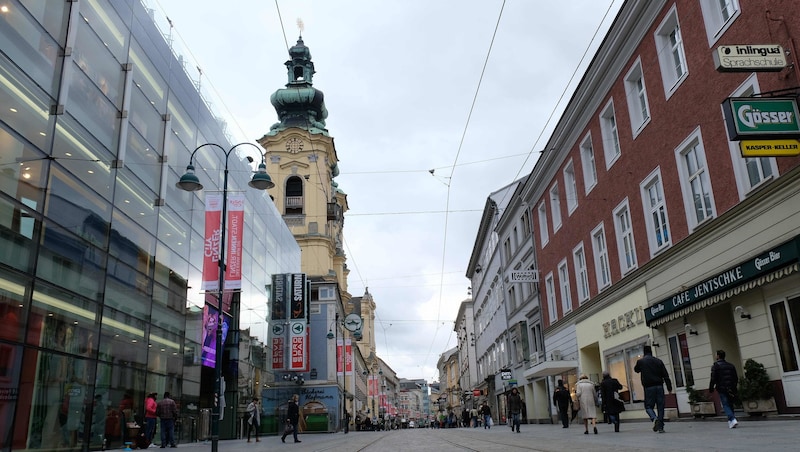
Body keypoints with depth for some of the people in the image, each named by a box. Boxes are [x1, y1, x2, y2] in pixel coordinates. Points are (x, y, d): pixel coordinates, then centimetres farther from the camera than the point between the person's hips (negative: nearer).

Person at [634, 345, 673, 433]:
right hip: (659, 386, 2)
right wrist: (669, 388, 5)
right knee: (660, 406, 8)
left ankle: (654, 418, -23)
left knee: (648, 406, 6)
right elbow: (666, 376, 3)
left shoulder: (640, 361, 1)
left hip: (648, 387, -2)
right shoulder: (658, 361, 6)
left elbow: (636, 370, 22)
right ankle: (660, 426, 4)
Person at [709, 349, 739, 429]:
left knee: (725, 405, -3)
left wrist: (711, 389, -4)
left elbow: (713, 378, -12)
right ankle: (730, 422, 20)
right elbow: (736, 378, 15)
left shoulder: (715, 366, -7)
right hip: (731, 389, 6)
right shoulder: (731, 365, 13)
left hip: (722, 389, -6)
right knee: (730, 405, 15)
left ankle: (733, 420, -21)